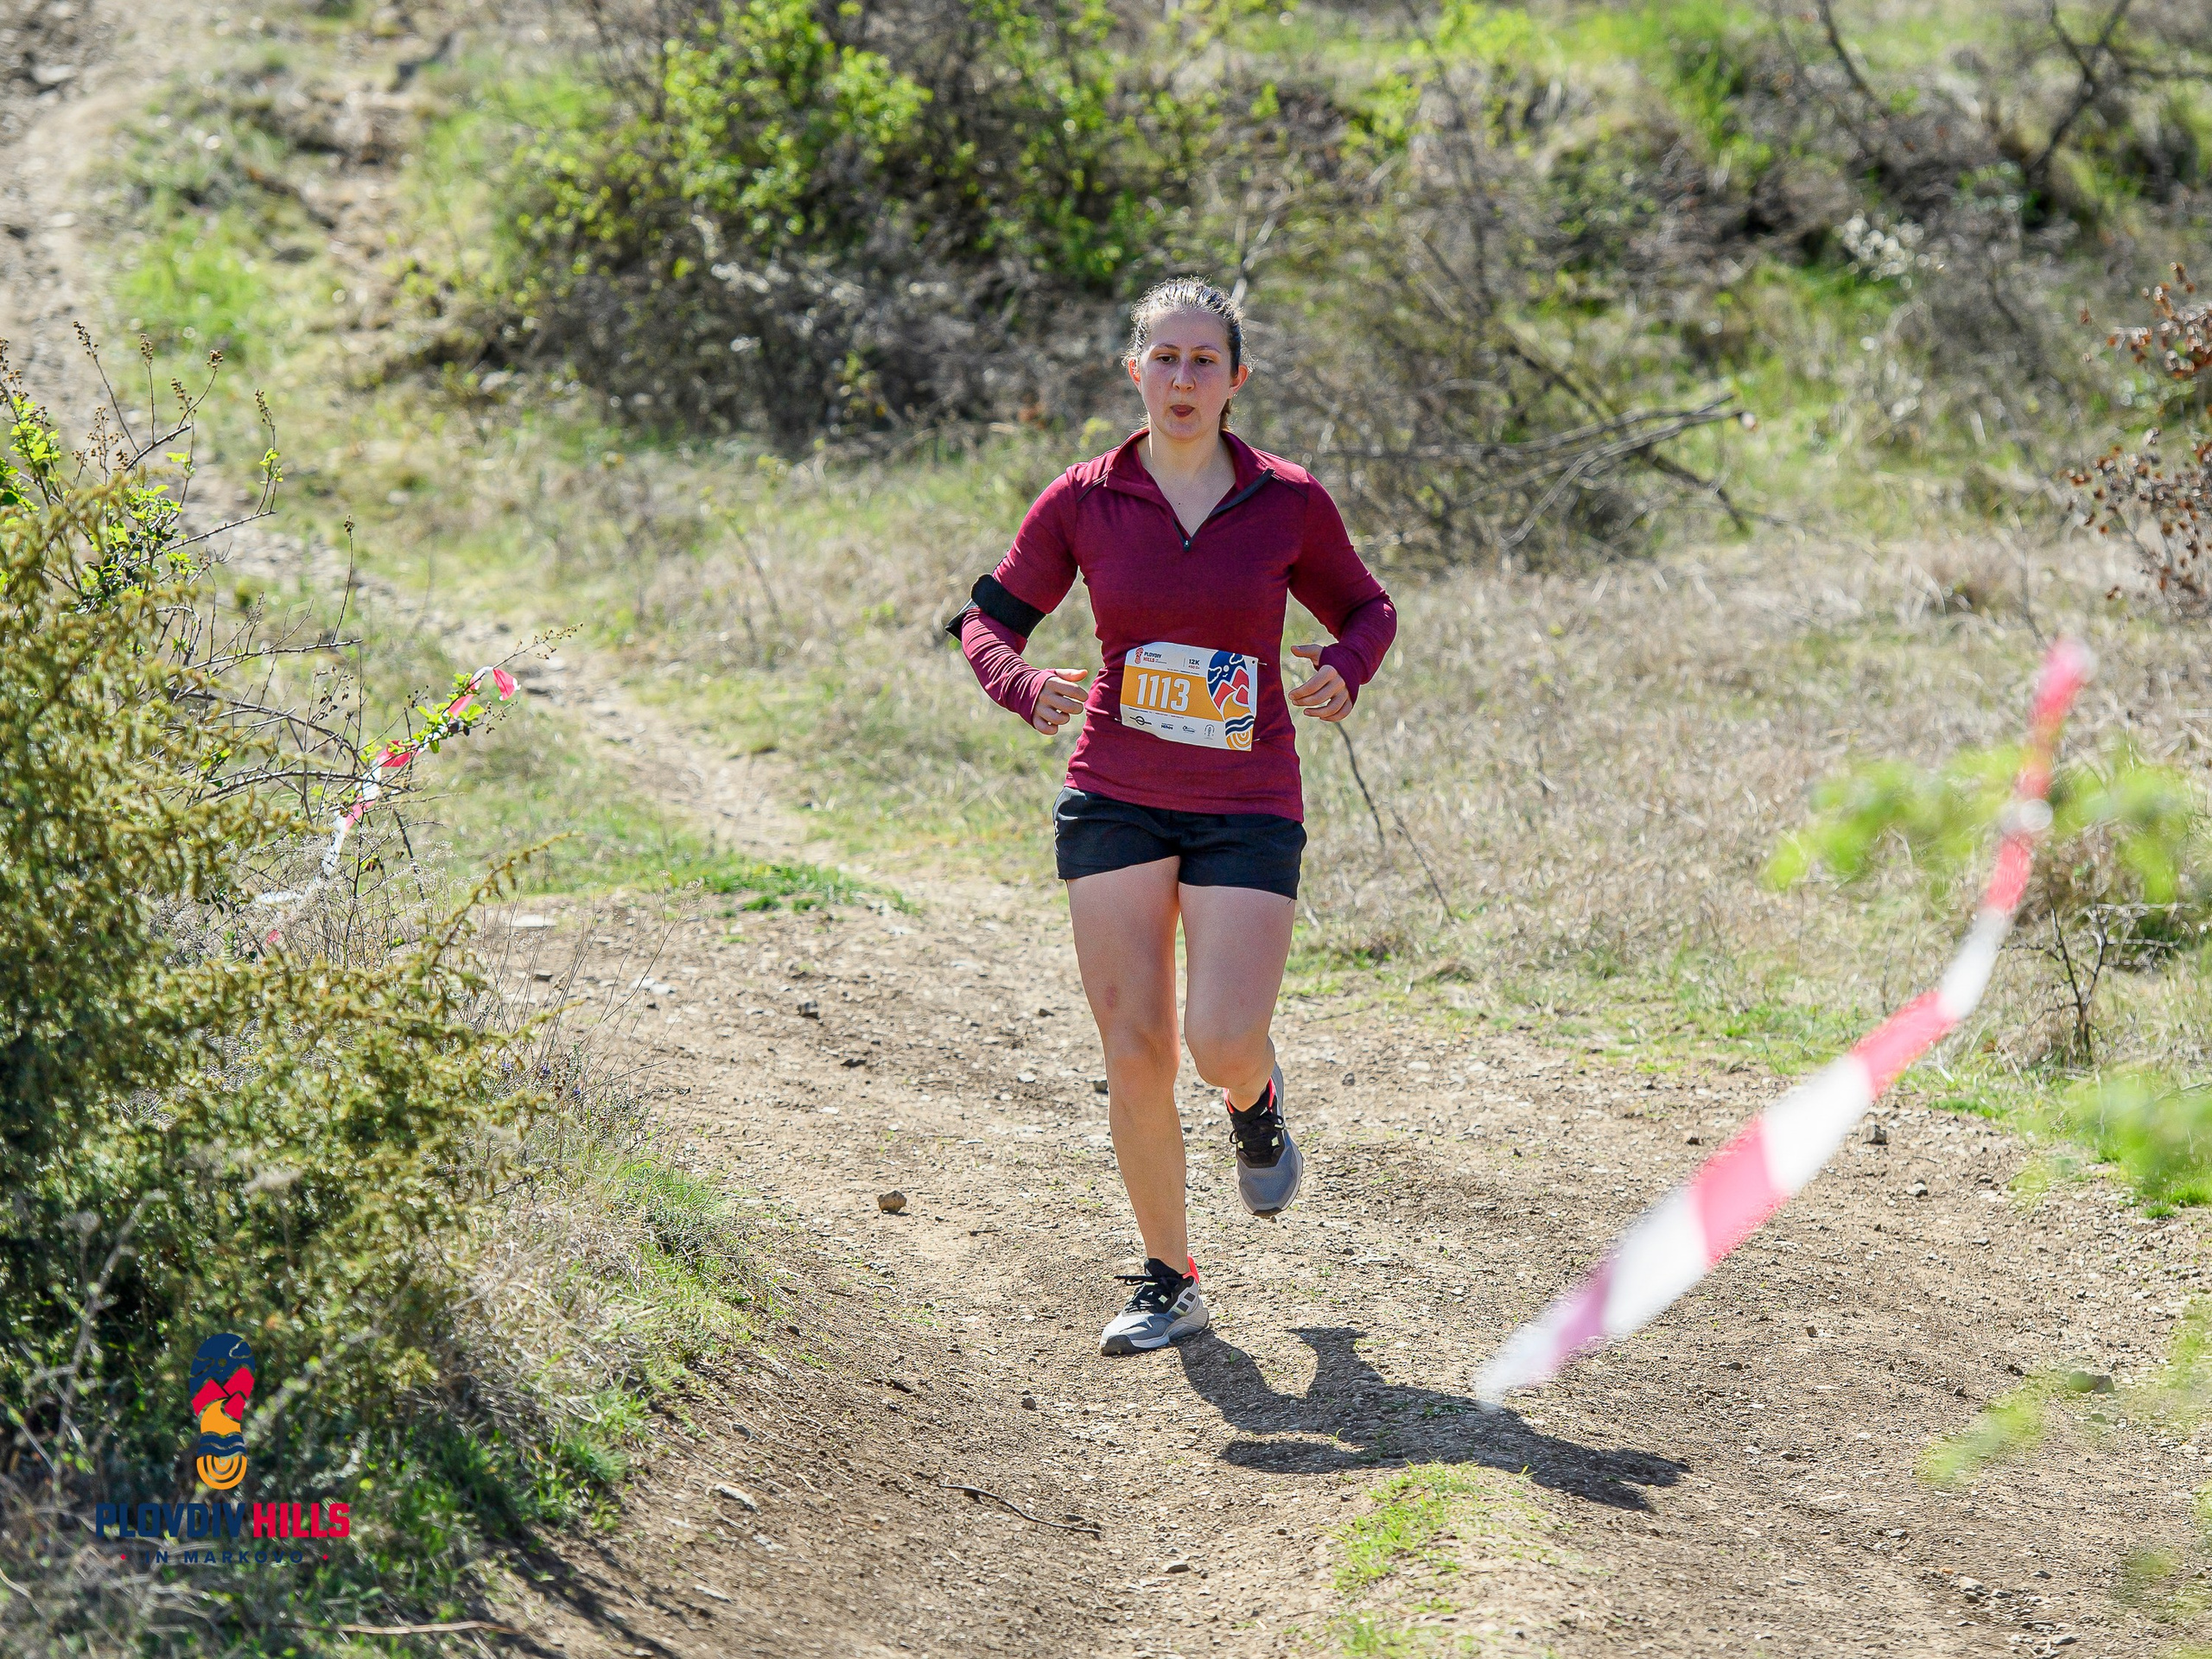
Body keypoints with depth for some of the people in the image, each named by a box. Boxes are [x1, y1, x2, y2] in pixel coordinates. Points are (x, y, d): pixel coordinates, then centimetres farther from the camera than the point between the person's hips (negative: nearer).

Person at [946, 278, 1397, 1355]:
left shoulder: (1289, 502, -2)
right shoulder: (1083, 502, -1)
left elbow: (1366, 609, 12)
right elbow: (990, 620, 8)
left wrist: (1344, 670, -10)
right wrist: (1028, 688, -14)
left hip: (1247, 809, -1)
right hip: (1116, 801, 1)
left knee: (1221, 1045, -14)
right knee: (1134, 1048, -2)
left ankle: (1257, 1104, 25)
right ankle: (1169, 1283, 14)